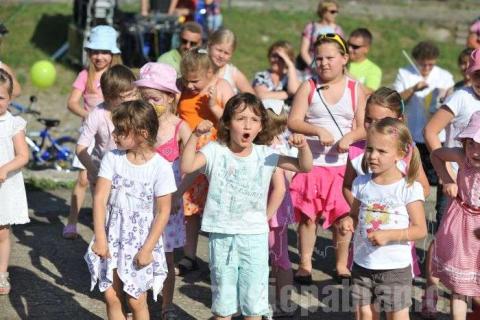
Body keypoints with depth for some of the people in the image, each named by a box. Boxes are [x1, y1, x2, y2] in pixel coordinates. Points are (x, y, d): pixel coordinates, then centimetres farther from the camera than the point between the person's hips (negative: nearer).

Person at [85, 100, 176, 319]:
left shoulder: (160, 167, -12)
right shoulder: (112, 158, -3)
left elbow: (163, 212, -10)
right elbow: (100, 198, -6)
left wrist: (147, 249, -12)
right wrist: (100, 238, -13)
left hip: (141, 239, -3)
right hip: (113, 236, 3)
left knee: (136, 300, 3)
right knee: (111, 297, 5)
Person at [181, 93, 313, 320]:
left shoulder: (265, 155, -2)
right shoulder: (215, 151, -6)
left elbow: (304, 168, -1)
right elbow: (186, 167, -21)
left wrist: (303, 147, -20)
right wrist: (195, 136, -31)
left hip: (254, 236, 1)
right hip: (222, 235, -1)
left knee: (253, 300, 9)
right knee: (222, 298, 12)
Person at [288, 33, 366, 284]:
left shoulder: (355, 89, 3)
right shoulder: (308, 87, 1)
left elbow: (364, 127, 2)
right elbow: (293, 122, -6)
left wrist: (350, 137, -18)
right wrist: (317, 130, -22)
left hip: (343, 164, 1)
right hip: (312, 162, -1)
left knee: (343, 217, 6)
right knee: (307, 216, 2)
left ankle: (342, 265, 20)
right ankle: (305, 264, 14)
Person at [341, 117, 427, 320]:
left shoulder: (410, 188, -12)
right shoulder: (361, 183, 1)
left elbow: (420, 230, -11)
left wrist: (389, 235, -24)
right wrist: (349, 222, -10)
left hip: (395, 267, -4)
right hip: (363, 264, 4)